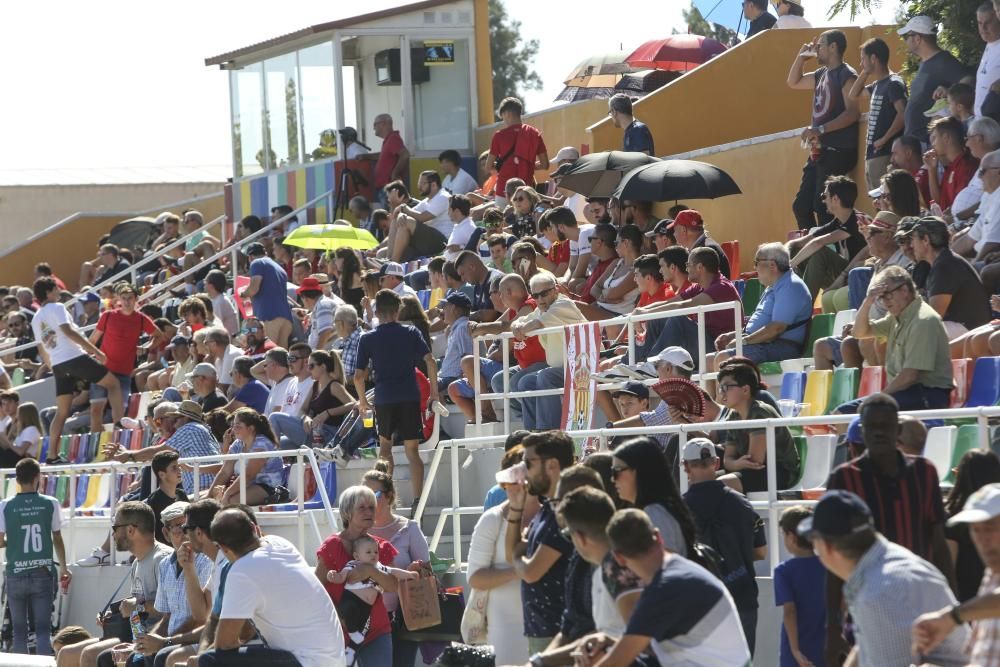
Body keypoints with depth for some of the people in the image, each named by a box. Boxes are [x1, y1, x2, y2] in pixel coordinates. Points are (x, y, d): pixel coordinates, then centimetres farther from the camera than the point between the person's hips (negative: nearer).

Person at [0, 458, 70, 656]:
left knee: (19, 632, 7)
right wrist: (64, 568, 16)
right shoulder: (50, 504, -2)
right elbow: (58, 540, 4)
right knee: (43, 630, 0)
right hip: (43, 574, 0)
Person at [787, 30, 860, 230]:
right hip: (819, 152, 9)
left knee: (822, 206, -14)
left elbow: (853, 113, -20)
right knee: (801, 206, 7)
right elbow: (793, 82, 31)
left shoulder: (846, 75, -10)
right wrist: (801, 57, 17)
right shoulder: (822, 74, 17)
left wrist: (821, 129, -26)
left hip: (838, 152, -9)